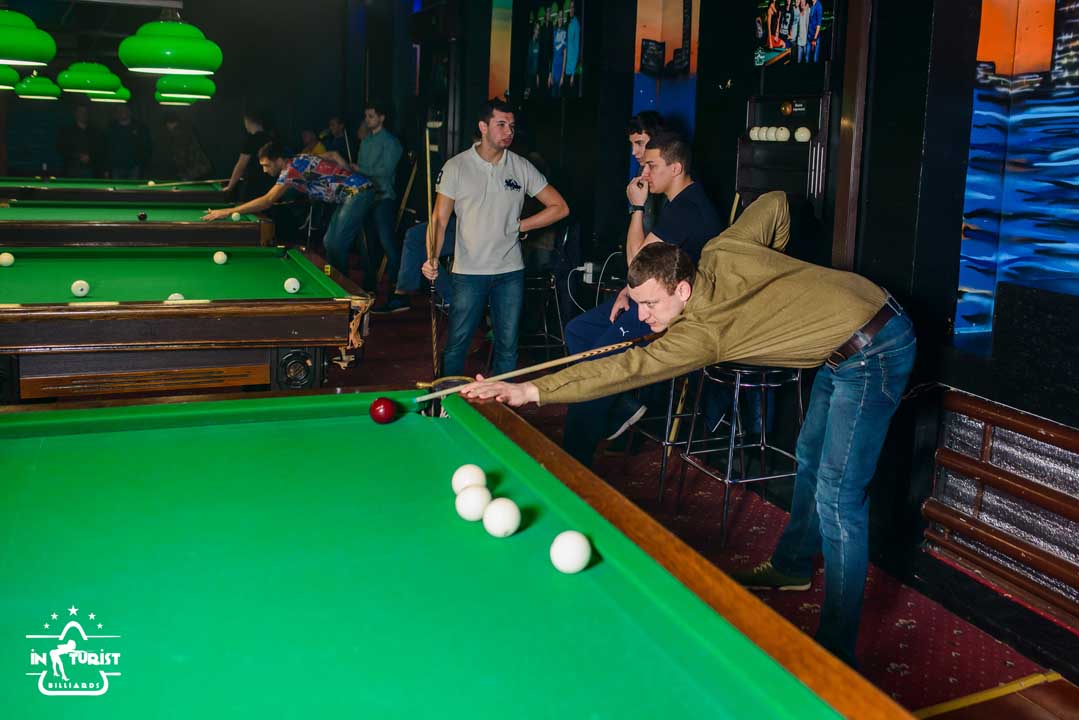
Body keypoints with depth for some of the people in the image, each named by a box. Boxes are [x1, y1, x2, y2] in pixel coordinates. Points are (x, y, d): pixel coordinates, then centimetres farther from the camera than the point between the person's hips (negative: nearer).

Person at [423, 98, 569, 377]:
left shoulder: (522, 167, 3)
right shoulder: (456, 166, -2)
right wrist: (433, 258, -19)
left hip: (510, 272, 2)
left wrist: (520, 225, -1)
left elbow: (559, 207, 7)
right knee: (456, 345, 3)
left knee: (508, 347, 9)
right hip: (468, 271, -2)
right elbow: (440, 219, -4)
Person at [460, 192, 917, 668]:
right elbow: (775, 202, 9)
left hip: (875, 353, -11)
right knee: (811, 456, 23)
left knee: (837, 496, -12)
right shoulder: (721, 252, -4)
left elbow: (627, 368, -32)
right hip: (843, 347, 11)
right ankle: (792, 566, 42)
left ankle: (835, 654, -6)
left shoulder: (700, 334, -25)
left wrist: (530, 391, -35)